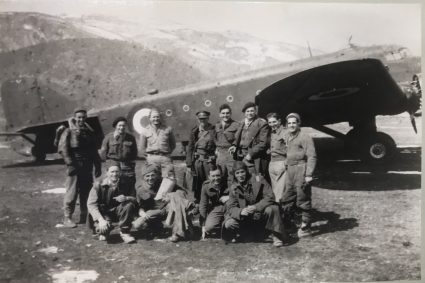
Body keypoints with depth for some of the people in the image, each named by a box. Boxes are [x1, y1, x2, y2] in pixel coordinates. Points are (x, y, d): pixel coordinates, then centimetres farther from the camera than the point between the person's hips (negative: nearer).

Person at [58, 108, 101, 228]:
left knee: (86, 193, 10)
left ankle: (84, 217, 21)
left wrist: (98, 166, 14)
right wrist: (69, 162, -19)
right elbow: (62, 148, -9)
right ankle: (67, 218, 7)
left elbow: (94, 151, 18)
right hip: (74, 167, -5)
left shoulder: (90, 132, 14)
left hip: (87, 168, 5)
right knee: (72, 193, -3)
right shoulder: (69, 132, -1)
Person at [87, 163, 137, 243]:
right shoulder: (99, 185, -15)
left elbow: (134, 199, -6)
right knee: (104, 228, -32)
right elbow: (91, 204, -21)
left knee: (129, 205, -26)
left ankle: (124, 232, -9)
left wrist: (126, 198, -32)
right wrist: (101, 219, -35)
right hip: (103, 213, -2)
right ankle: (104, 232, 10)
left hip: (117, 211, 3)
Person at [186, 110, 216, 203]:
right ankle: (197, 203, 18)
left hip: (209, 161, -3)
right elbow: (190, 148, 11)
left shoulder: (213, 130, 1)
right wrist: (189, 164, 5)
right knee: (197, 184, 6)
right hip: (197, 160, 3)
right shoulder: (194, 131, 11)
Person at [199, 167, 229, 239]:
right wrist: (203, 226, -8)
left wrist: (229, 197, -30)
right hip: (216, 208, 0)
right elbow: (203, 205, -6)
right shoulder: (206, 186, -10)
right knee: (209, 227, -25)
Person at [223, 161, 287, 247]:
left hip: (261, 213, -2)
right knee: (229, 224, -24)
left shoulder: (258, 181, -9)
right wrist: (241, 211, -29)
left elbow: (270, 197, -17)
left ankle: (276, 236, -12)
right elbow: (231, 207, -5)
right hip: (244, 218, 2)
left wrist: (256, 207, -31)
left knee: (272, 209, -33)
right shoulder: (234, 188, -2)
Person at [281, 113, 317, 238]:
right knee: (286, 199, 13)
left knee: (303, 200, 0)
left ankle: (306, 228, 12)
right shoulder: (287, 136, 13)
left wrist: (309, 175, -18)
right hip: (290, 171, 8)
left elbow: (312, 157, -13)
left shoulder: (305, 137, -9)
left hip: (301, 170, -8)